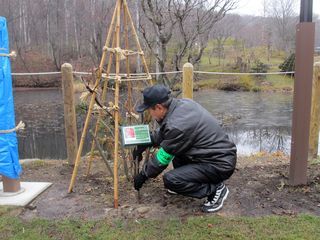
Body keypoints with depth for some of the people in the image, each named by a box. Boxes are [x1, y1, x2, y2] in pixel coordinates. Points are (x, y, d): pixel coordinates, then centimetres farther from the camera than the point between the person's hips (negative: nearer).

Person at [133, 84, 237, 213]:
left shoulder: (177, 126, -27)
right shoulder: (183, 103, -1)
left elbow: (162, 158, -12)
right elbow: (164, 131, 18)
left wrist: (143, 175, 3)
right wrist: (145, 144, 14)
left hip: (221, 165, -9)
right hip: (222, 153, 9)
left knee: (170, 180, -18)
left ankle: (215, 189, -1)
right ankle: (186, 181, 22)